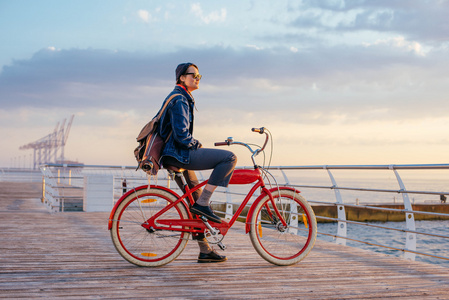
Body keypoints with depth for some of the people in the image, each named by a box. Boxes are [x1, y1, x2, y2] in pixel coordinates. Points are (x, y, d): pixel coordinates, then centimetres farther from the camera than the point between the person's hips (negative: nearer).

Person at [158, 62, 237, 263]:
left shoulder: (182, 98, 22)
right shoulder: (179, 99, -12)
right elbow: (181, 134, -21)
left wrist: (195, 143, 18)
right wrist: (195, 145, -6)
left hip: (179, 155, 11)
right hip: (179, 154, -11)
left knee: (195, 202, 13)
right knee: (230, 158, -18)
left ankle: (205, 251, 19)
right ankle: (203, 204, -15)